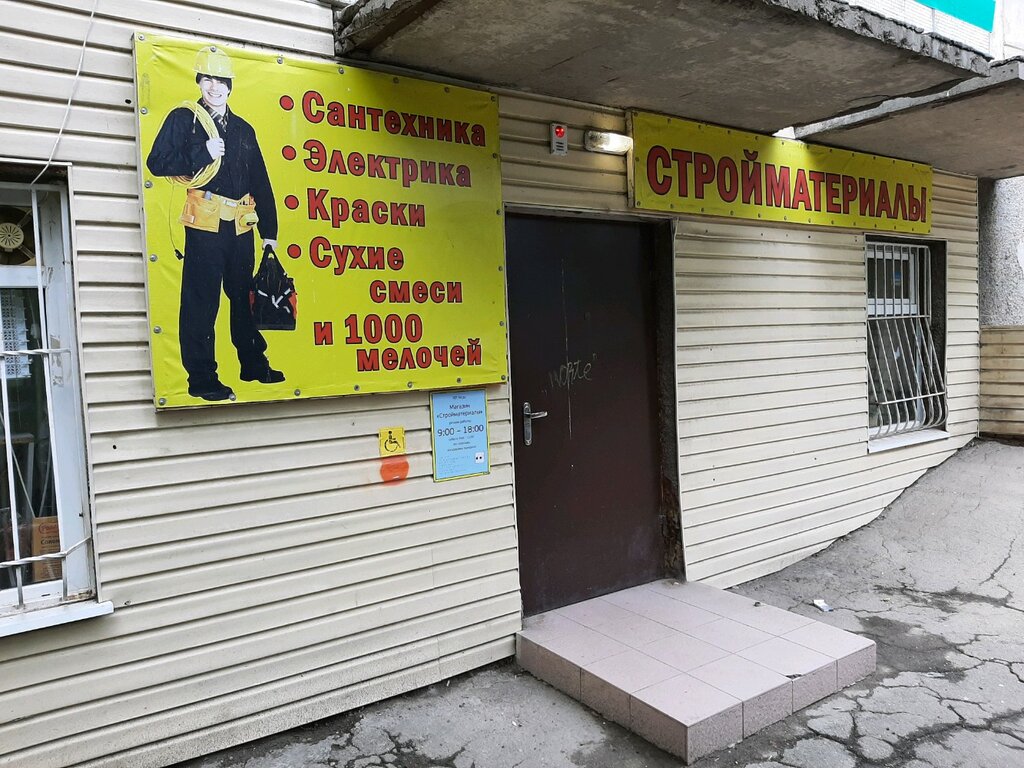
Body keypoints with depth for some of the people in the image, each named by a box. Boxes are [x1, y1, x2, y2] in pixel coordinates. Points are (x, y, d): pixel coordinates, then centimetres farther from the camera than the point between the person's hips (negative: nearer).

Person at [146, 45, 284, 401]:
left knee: (245, 296, 12)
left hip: (241, 226, 5)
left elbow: (261, 182, 17)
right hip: (205, 225, -5)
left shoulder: (243, 130, 18)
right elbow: (157, 162, -6)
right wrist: (203, 153, -15)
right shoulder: (183, 119, 4)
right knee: (201, 301, -4)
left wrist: (269, 232, 11)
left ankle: (254, 364, 23)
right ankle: (201, 379, 1)